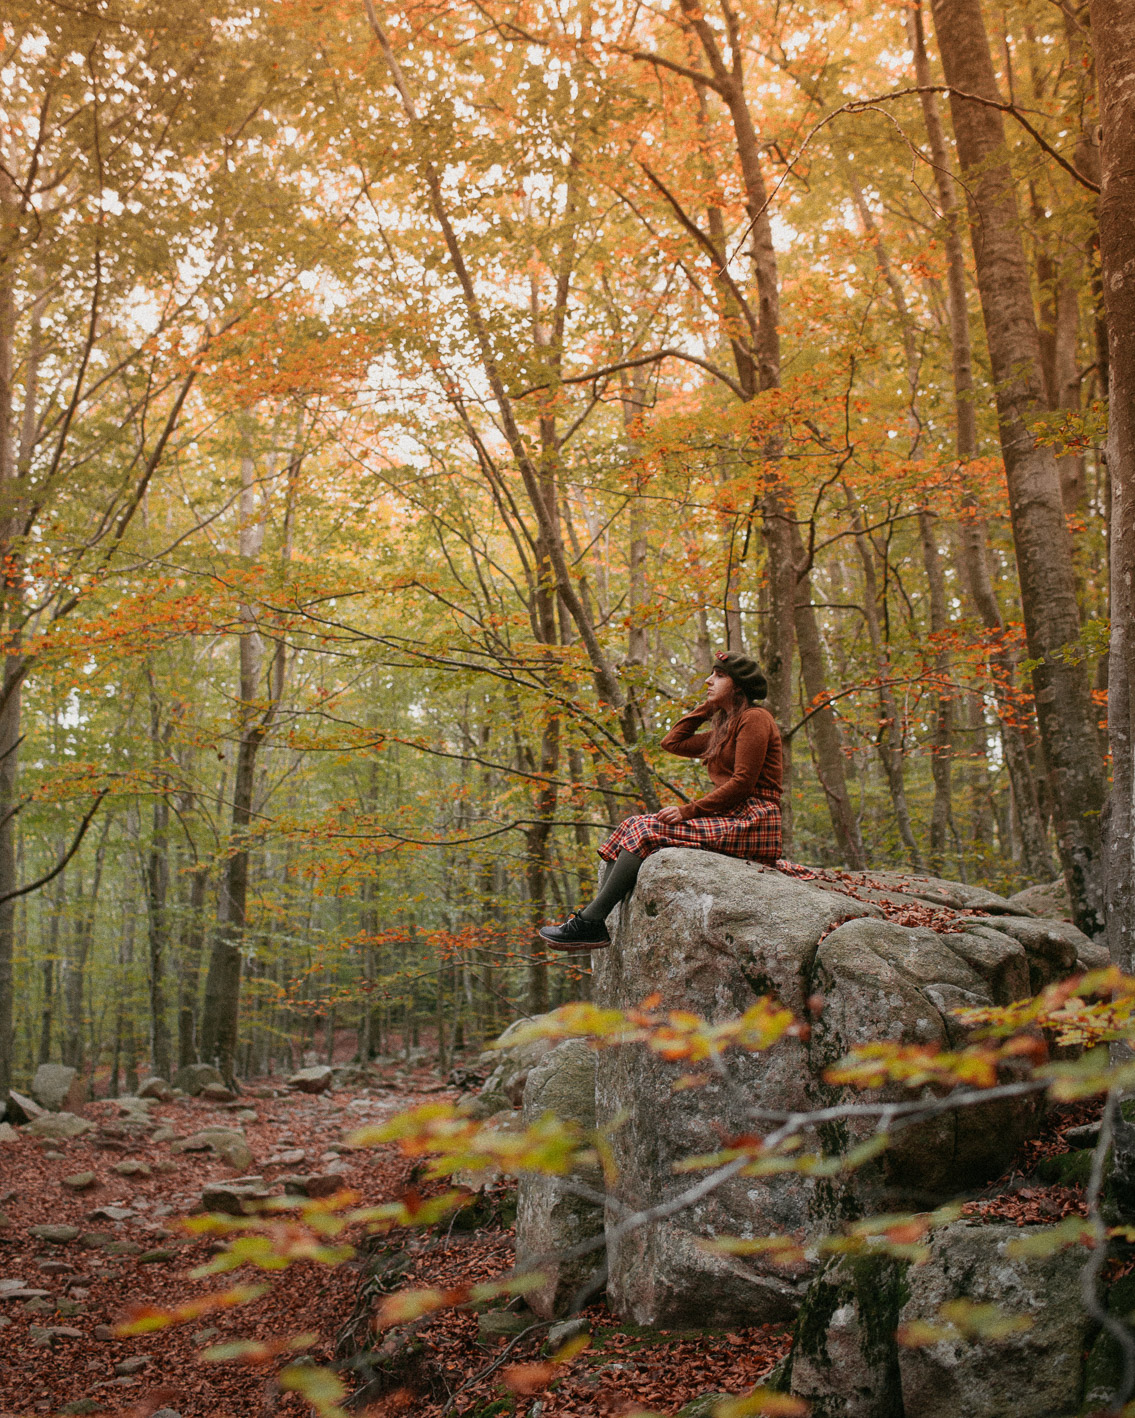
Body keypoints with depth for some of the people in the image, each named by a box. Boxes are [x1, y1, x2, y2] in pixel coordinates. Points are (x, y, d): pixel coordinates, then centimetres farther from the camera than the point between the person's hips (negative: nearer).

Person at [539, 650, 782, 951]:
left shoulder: (753, 718, -6)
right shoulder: (725, 728, 23)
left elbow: (742, 783, -16)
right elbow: (672, 741, 20)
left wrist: (687, 811, -17)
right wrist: (707, 707, 17)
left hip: (750, 822, -9)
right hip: (729, 820, 9)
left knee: (648, 831, -22)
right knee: (636, 826, -5)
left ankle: (591, 924, -23)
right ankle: (593, 914, -16)